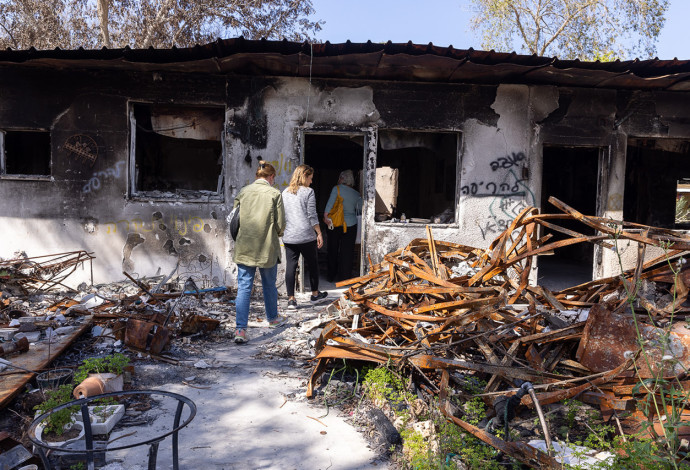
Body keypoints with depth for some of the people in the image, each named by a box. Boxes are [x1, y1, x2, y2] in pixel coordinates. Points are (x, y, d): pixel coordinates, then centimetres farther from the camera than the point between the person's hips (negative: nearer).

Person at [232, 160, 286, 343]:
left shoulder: (244, 191, 3)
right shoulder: (274, 194, -6)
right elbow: (280, 224, -6)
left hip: (244, 248, 2)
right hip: (267, 248, -2)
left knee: (244, 288, 3)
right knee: (269, 285, 18)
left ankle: (240, 329, -6)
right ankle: (272, 318, 38)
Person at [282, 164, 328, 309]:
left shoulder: (285, 192, 11)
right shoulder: (308, 192, -5)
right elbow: (312, 215, -9)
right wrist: (319, 233, -3)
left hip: (289, 237, 4)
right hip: (306, 236, -4)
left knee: (290, 266, 2)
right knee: (312, 265, 13)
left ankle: (291, 299, -2)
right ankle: (315, 294, 28)